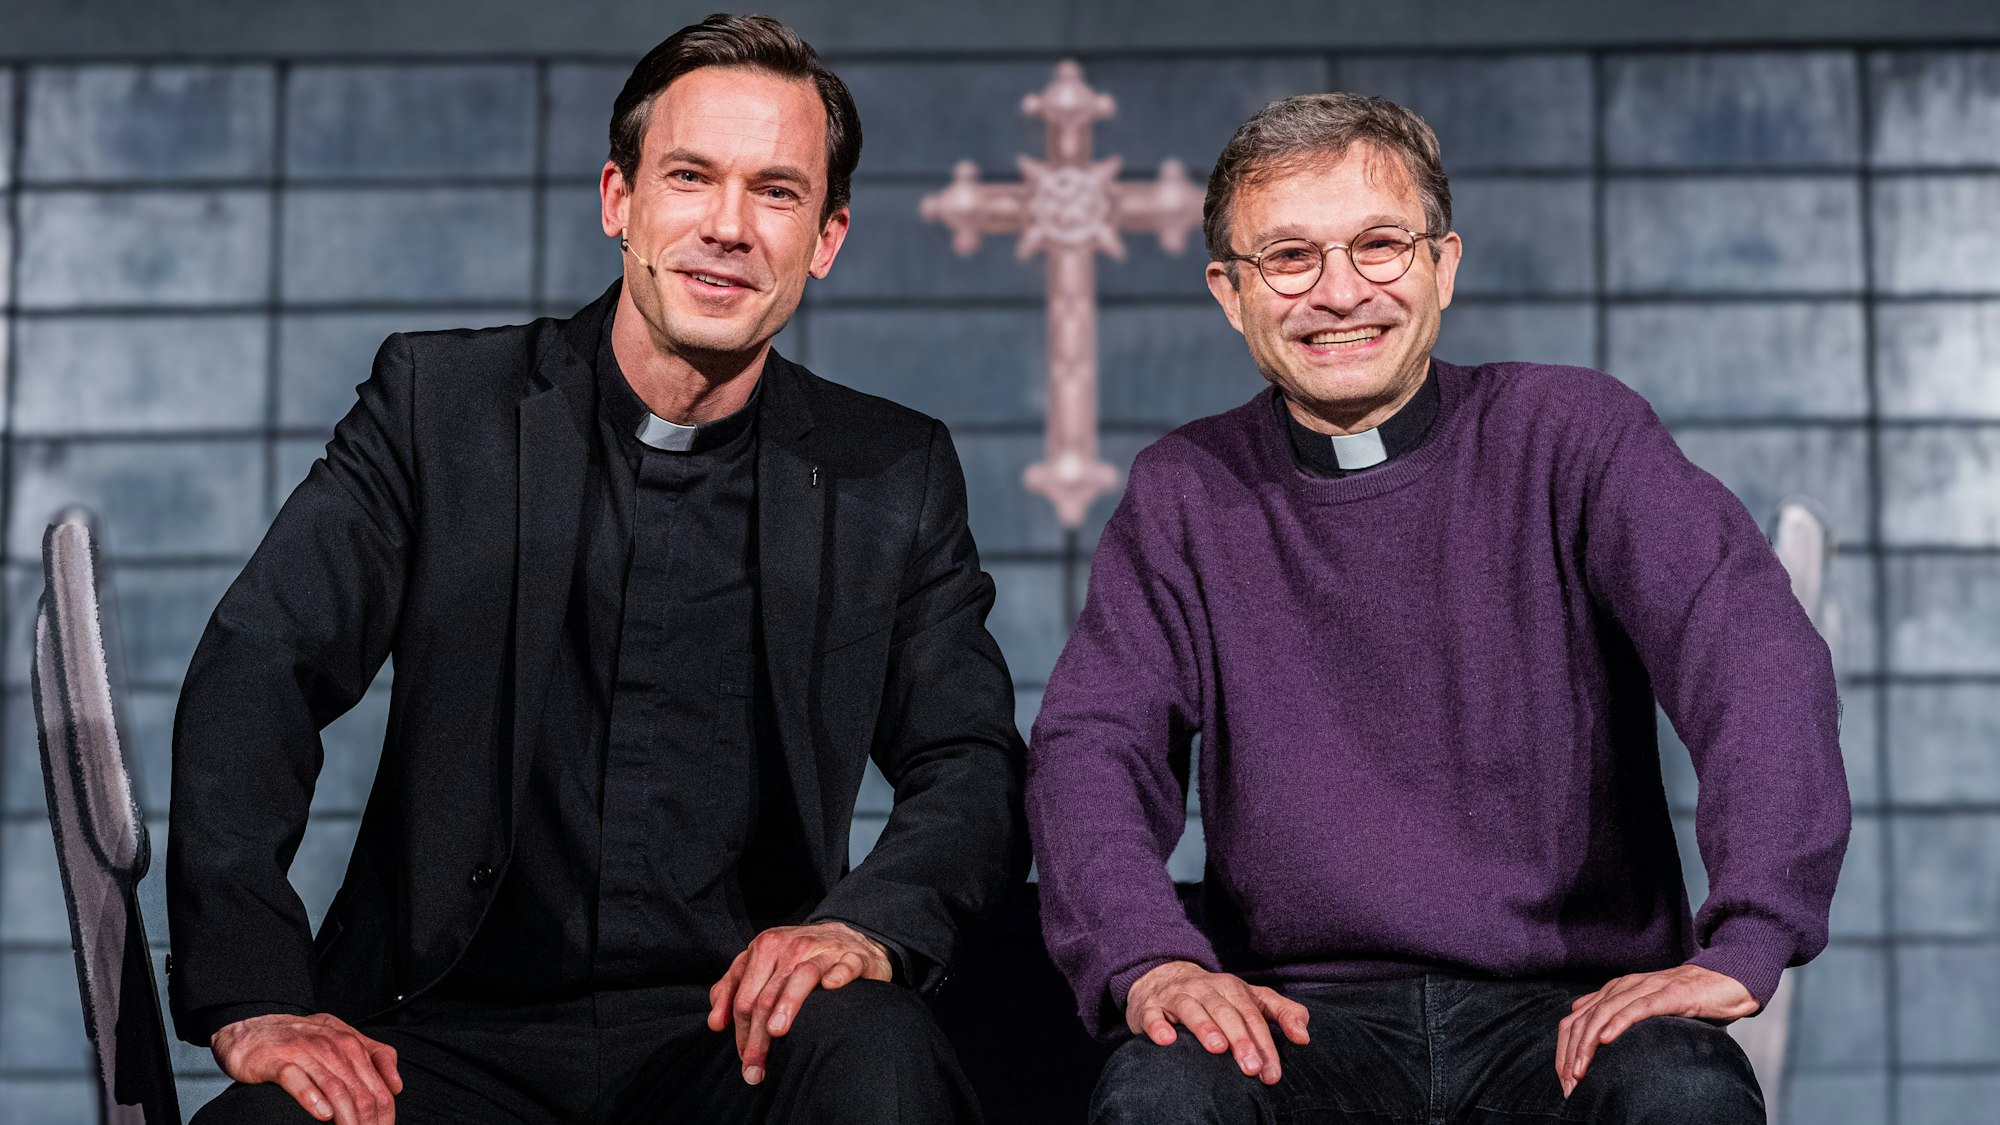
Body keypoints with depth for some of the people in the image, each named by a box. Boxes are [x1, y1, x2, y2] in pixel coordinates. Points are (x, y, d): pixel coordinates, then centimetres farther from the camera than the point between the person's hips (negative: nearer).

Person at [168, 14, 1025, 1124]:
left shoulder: (894, 478, 8)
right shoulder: (438, 402, 4)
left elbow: (971, 769, 4)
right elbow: (260, 669, -5)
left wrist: (868, 925, -21)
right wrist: (255, 998, -19)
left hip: (728, 1032, 1)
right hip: (452, 1030, 0)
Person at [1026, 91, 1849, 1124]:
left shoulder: (1568, 432, 3)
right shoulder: (1184, 495, 10)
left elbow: (1757, 651, -10)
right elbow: (1093, 741, 1)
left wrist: (1740, 949, -24)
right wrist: (1151, 957, -20)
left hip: (1571, 1005, 0)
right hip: (1306, 1010, 1)